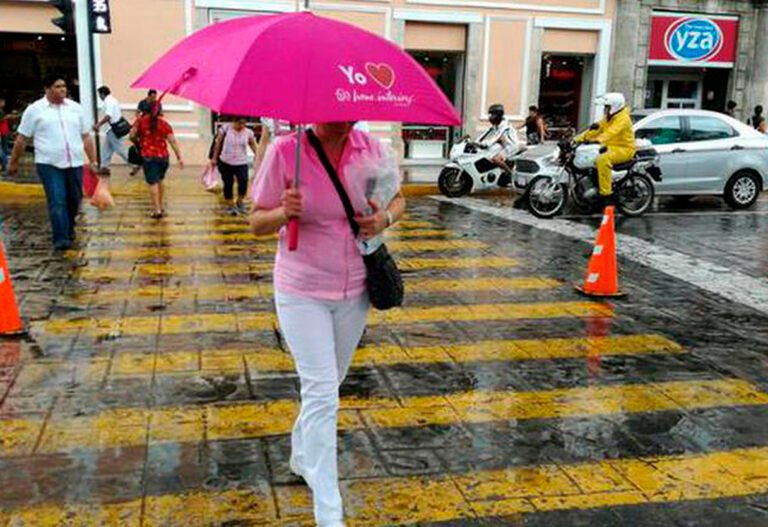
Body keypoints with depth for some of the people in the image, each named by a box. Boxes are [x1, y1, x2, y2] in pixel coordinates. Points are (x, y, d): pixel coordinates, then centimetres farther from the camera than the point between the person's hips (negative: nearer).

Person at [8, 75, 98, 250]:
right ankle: (61, 238, -8)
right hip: (49, 164, -3)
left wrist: (93, 161, 9)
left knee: (74, 200, 11)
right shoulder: (34, 110, 1)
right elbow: (22, 139, 5)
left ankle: (69, 229, 34)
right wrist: (14, 162, 7)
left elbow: (86, 137, 13)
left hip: (75, 163, 4)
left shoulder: (75, 108, 10)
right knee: (57, 202, -10)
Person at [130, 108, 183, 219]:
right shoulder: (164, 124, 1)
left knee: (152, 183, -2)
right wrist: (179, 158, -6)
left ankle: (157, 210, -5)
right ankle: (161, 206, 27)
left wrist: (138, 142, 19)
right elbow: (173, 141, -5)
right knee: (160, 180, 21)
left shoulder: (141, 121, -2)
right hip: (163, 156, 3)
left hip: (149, 156, -3)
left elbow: (132, 136, -3)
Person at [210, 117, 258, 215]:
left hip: (241, 163, 0)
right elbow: (218, 144, 2)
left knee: (243, 182, -16)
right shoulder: (225, 129, -6)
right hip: (225, 162, 0)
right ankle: (230, 205, 25)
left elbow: (254, 146, 2)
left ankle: (239, 202, 10)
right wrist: (214, 158, 4)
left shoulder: (248, 133, -2)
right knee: (228, 184, 7)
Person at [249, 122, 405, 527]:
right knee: (322, 394, -7)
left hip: (355, 291, 5)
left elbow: (398, 198, 10)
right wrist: (284, 212, -30)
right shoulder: (284, 151, -16)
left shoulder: (371, 148, -6)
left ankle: (301, 454, 48)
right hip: (302, 292, -4)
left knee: (328, 383, 20)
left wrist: (386, 217, -13)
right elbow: (257, 222, -8)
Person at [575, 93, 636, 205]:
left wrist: (598, 140, -49)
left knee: (602, 160, -35)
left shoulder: (623, 118, -16)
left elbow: (611, 132, -33)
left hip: (624, 149, -10)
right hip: (611, 146, 10)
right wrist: (578, 139, 1)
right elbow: (596, 129, 12)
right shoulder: (608, 118, 15)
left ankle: (606, 194, -34)